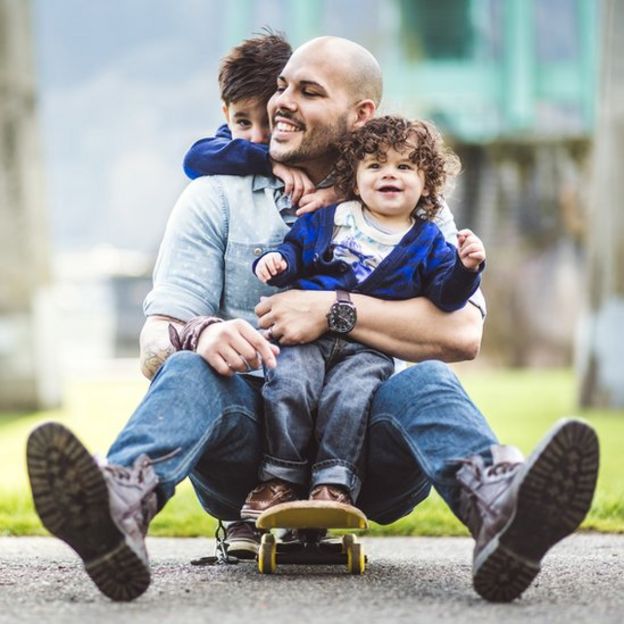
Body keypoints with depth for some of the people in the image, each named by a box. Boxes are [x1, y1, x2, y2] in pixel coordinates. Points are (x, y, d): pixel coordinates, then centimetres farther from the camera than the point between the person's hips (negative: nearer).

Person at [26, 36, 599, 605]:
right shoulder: (217, 198, 12)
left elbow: (463, 333, -6)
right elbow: (155, 343, 0)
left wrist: (333, 311, -13)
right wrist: (199, 334, -25)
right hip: (247, 444, 0)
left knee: (426, 381, -29)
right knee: (189, 371, -29)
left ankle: (497, 503, -64)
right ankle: (122, 503, -64)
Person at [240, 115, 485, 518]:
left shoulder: (428, 242, 12)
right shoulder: (329, 219, 17)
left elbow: (447, 295, 4)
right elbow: (297, 250, 21)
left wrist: (466, 268, -14)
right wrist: (277, 260, -1)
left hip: (370, 348, -1)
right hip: (309, 335, 1)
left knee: (349, 394, -29)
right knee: (289, 383, -24)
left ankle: (335, 484, -24)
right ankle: (281, 479, -15)